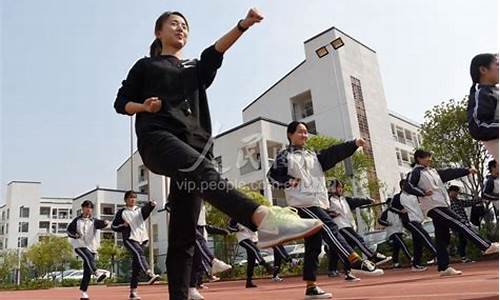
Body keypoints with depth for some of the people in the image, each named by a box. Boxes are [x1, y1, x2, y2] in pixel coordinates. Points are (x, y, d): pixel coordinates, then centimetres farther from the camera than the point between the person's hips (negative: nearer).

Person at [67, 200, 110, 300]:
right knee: (89, 257, -33)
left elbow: (100, 224, -11)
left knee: (87, 271, 3)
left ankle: (83, 292, 10)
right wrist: (75, 235, -12)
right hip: (79, 245, -3)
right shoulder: (77, 220, 6)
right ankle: (97, 273, -51)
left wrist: (105, 223, -34)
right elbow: (68, 230, 9)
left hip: (91, 247, 3)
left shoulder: (94, 221, 8)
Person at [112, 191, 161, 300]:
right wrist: (123, 226, -9)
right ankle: (150, 274, -52)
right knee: (139, 253, -33)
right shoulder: (121, 212, 6)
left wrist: (151, 205, -30)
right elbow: (113, 226, 9)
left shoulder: (140, 210, 13)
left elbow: (147, 210, -9)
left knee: (136, 267, 7)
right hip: (129, 239, -4)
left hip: (141, 239, 5)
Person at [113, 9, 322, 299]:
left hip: (196, 147, 4)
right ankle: (264, 219, -60)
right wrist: (145, 107, -2)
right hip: (158, 138, -4)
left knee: (184, 233, -4)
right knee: (202, 170, -37)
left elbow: (216, 52, 9)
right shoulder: (145, 66, 25)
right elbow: (121, 103, 20)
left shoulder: (197, 68, 30)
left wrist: (243, 25, -10)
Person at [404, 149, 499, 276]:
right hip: (433, 207, -9)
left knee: (442, 238, 8)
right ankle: (487, 246, -8)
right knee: (459, 224, -12)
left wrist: (467, 171, 16)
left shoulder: (433, 171, 22)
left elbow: (450, 173, 22)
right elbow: (407, 187, -15)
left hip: (441, 206, 9)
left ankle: (444, 267, 11)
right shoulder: (416, 172, -3)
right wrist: (423, 193, -22)